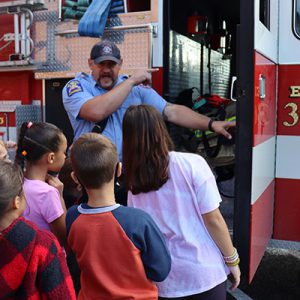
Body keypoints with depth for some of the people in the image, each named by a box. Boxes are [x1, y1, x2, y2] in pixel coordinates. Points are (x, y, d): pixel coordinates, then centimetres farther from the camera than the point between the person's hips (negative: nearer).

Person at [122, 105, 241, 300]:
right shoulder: (192, 164, -14)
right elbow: (213, 220, -12)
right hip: (205, 271, -2)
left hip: (165, 280, 3)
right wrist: (232, 260, 0)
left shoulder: (132, 183, -4)